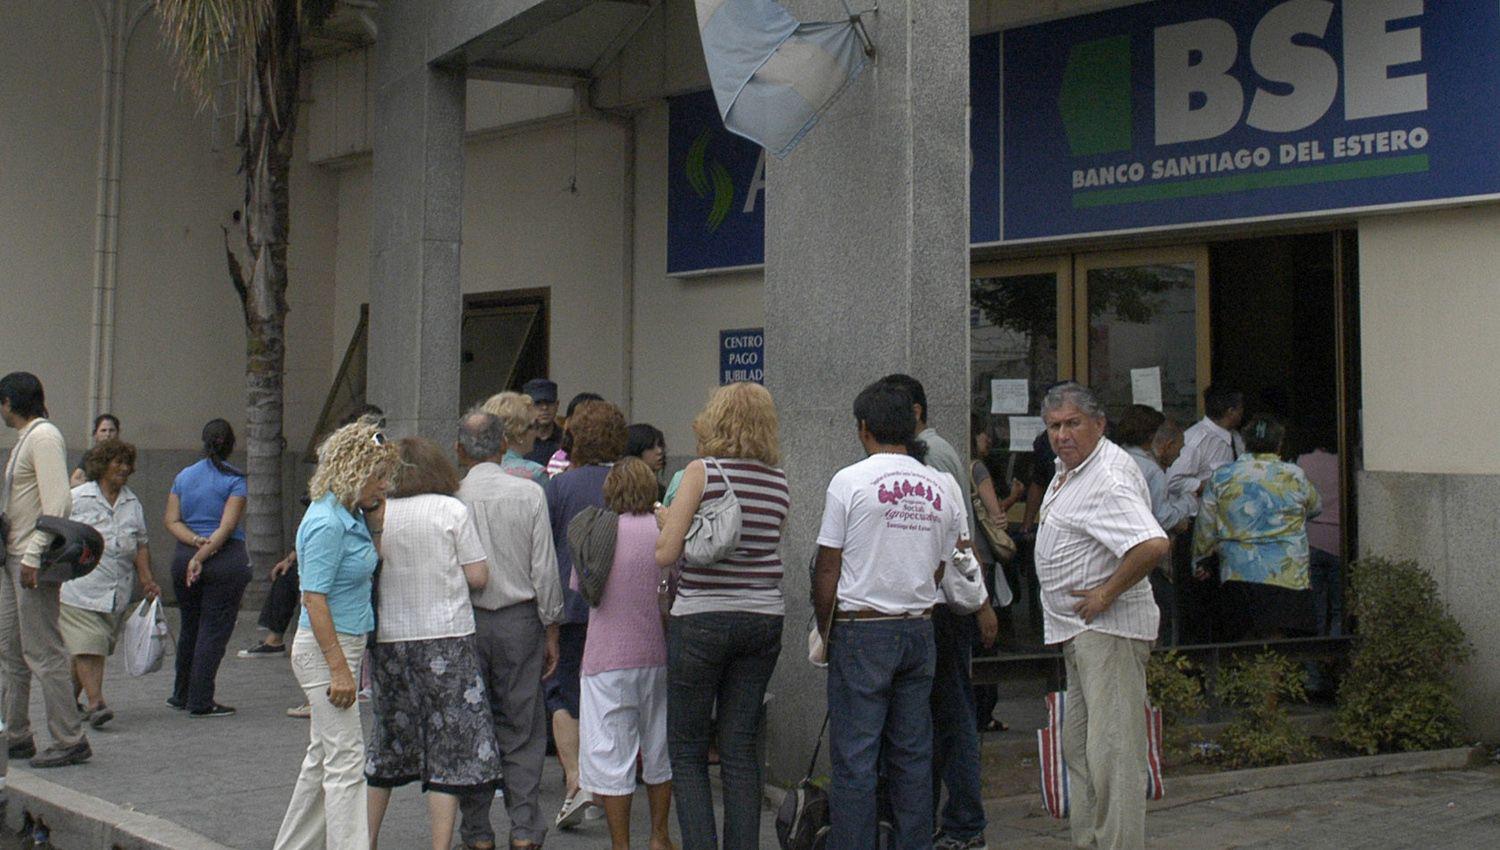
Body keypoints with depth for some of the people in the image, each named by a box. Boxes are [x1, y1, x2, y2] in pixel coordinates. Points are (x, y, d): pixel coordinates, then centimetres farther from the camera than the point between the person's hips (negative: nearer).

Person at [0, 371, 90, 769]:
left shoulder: (43, 436, -13)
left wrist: (33, 556, -25)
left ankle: (70, 741, -3)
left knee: (43, 652, -8)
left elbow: (57, 502, -22)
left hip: (34, 561, -10)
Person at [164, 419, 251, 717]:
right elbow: (227, 526, -14)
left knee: (189, 627, 18)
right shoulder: (234, 480, -6)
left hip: (184, 556, 5)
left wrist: (195, 541, -9)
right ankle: (200, 702, 2)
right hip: (226, 559, -5)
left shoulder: (183, 477, 9)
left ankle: (181, 695, 28)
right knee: (214, 631, 1)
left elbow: (172, 520, 3)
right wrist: (203, 555, -13)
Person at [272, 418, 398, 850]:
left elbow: (368, 568, 22)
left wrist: (376, 523, 7)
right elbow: (314, 599, -21)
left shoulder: (351, 515, 9)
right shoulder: (326, 523, -19)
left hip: (344, 646, 10)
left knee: (323, 757, 17)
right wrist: (339, 668, -22)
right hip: (324, 649, -10)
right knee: (346, 760, -9)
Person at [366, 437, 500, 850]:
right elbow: (478, 577, -5)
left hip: (389, 639, 4)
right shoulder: (452, 510, -6)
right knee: (450, 744, 3)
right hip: (446, 636, -3)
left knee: (388, 742, 17)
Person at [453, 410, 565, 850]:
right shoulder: (528, 492, -4)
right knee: (522, 730, 6)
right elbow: (545, 568, -4)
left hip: (463, 621, 0)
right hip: (519, 619, 0)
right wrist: (551, 629, 5)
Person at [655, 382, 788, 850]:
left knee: (686, 749, 6)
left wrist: (663, 519, 11)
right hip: (763, 619, 5)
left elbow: (666, 553, -10)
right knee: (741, 748, 10)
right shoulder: (779, 481, 6)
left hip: (701, 621, -4)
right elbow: (768, 545, 9)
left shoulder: (702, 472, -8)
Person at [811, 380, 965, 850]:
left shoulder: (850, 481, -7)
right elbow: (944, 568, 11)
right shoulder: (943, 486, 6)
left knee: (854, 758, -1)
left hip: (862, 630, -5)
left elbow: (827, 569, -5)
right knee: (913, 754, 11)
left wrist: (825, 630, 6)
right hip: (920, 630, 5)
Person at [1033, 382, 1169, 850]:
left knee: (1112, 750, -10)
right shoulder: (1069, 468, 13)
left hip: (1108, 630, -11)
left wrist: (1106, 593, -23)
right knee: (1078, 749, 16)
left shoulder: (1108, 478, -20)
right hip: (1080, 631, 11)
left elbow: (1153, 545, -33)